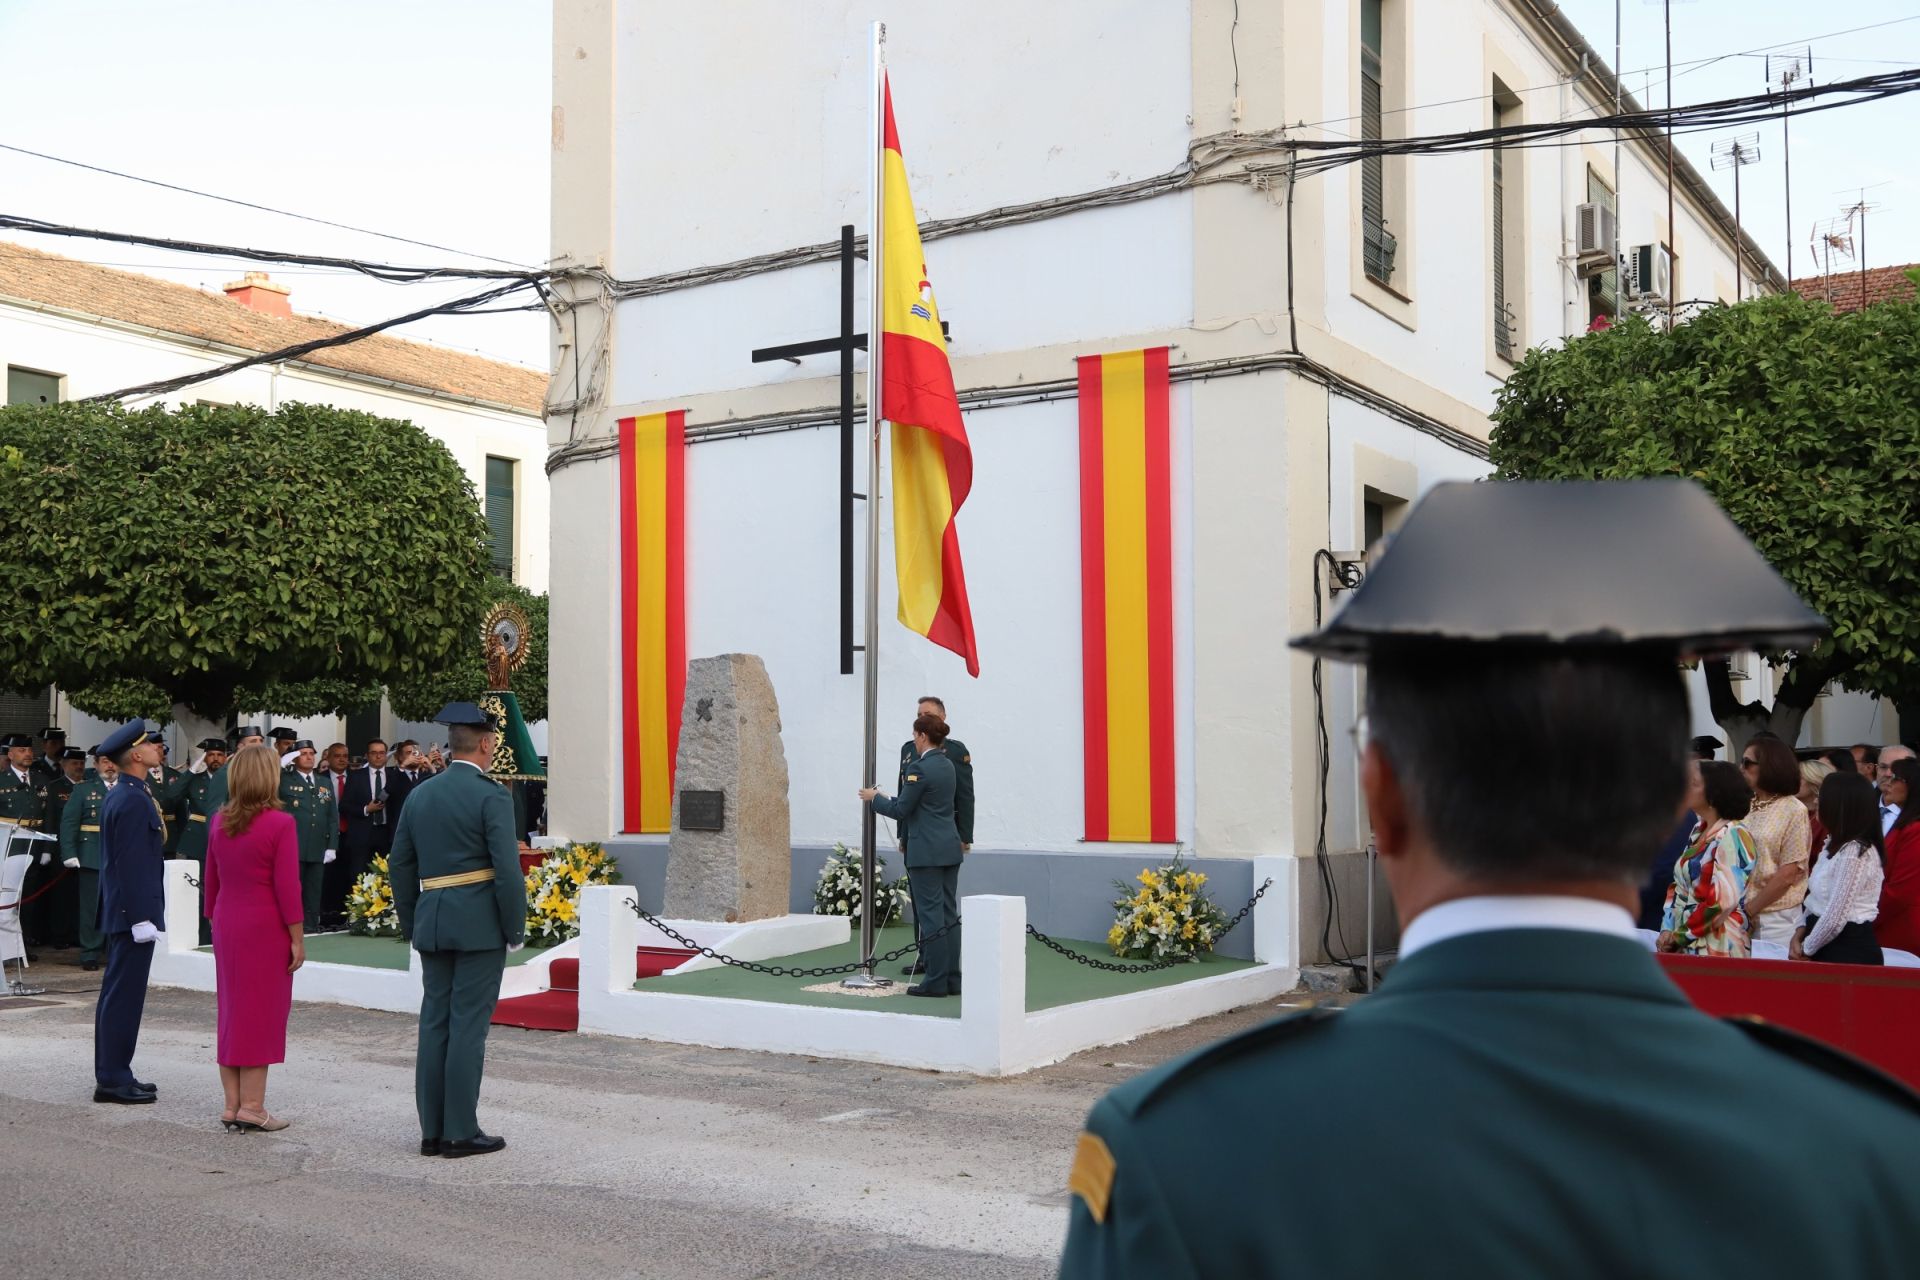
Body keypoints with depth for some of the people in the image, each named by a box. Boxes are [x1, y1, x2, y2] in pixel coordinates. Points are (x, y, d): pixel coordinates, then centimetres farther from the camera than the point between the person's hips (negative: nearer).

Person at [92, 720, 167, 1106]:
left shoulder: (120, 796, 14)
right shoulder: (134, 800, -18)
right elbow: (131, 865, -22)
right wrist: (141, 918, -21)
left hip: (120, 913, 11)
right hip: (134, 911, -11)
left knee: (117, 995, 14)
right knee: (124, 997, -5)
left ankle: (112, 1075, 22)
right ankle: (113, 1079, 0)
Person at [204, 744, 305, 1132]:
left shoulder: (219, 822, 5)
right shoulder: (279, 824, -14)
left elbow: (211, 881, 12)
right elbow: (287, 886, -14)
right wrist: (297, 938, -9)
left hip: (227, 925, 6)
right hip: (266, 927, -6)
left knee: (230, 1011, 12)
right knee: (261, 1013, 0)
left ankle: (232, 1104, 16)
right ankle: (251, 1107, 2)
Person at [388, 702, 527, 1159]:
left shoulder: (419, 795, 10)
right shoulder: (491, 795, -10)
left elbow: (400, 866, 13)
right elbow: (507, 869, -15)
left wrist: (412, 926, 20)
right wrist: (516, 930, -6)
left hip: (432, 923, 6)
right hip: (479, 925, -6)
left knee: (434, 1023, 10)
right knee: (468, 1026, -2)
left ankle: (432, 1130, 15)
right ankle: (461, 1132, 2)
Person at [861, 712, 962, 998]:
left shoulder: (920, 768, -15)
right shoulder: (947, 765, 12)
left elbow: (901, 809, -11)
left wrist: (874, 798, 5)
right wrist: (883, 798, 29)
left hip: (926, 852, -8)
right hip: (949, 848, 8)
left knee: (931, 916, -4)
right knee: (948, 915, 9)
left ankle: (936, 981, -2)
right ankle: (951, 979, 12)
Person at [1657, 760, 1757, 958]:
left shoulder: (1733, 835, -13)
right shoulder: (1699, 831, 11)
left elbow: (1722, 901, -20)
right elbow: (1679, 886, 12)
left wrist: (1679, 936, -14)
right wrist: (1668, 930, -1)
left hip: (1718, 946, -7)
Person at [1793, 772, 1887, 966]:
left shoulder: (1855, 853, -19)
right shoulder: (1839, 846, 12)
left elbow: (1835, 918, -21)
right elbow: (1819, 901, 17)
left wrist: (1806, 950, -9)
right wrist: (1800, 933, 1)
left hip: (1849, 950, -9)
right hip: (1830, 946, 9)